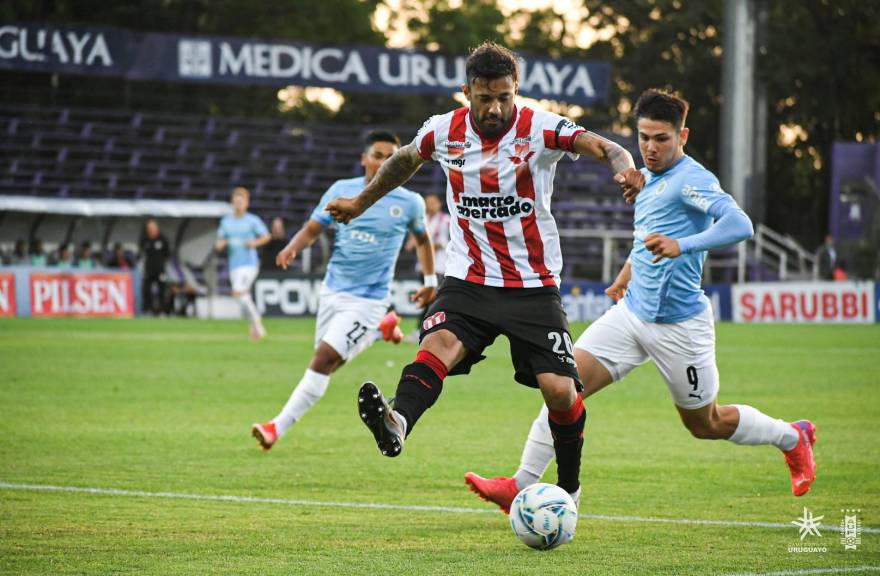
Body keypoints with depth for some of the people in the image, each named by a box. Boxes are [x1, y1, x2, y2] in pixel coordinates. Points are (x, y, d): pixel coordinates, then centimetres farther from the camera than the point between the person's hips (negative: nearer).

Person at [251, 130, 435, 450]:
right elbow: (312, 229, 2)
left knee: (324, 360, -17)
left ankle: (278, 427, -14)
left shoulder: (410, 202, -5)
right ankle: (382, 329, 45)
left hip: (368, 300, -4)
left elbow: (422, 239, 15)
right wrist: (293, 247, -19)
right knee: (331, 361, 19)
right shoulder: (342, 190, -2)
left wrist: (430, 280, 13)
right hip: (333, 290, 4)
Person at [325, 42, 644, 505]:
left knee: (560, 390, -10)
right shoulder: (444, 132, 1)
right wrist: (361, 202, 34)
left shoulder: (539, 129, -9)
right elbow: (405, 159, 23)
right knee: (439, 343, -29)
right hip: (468, 280, 1)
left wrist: (625, 167, -47)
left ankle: (569, 490, 14)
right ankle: (397, 424, -56)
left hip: (534, 287, -1)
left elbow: (603, 147, -24)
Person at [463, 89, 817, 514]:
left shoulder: (691, 179, -16)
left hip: (678, 325, -7)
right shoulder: (646, 177, 11)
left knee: (705, 424, 10)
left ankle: (793, 438, 35)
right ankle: (521, 486, -11)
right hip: (632, 313, 7)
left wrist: (682, 246, -43)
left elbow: (739, 225, -32)